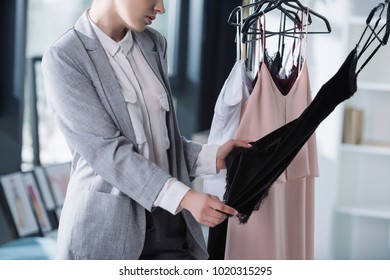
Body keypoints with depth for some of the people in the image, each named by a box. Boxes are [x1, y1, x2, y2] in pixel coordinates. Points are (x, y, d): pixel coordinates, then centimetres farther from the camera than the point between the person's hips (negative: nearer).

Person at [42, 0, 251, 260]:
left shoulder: (154, 43, 9)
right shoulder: (64, 58, -10)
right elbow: (107, 151, -17)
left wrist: (211, 157, -2)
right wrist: (184, 197, -24)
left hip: (168, 223, 5)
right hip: (106, 226, -5)